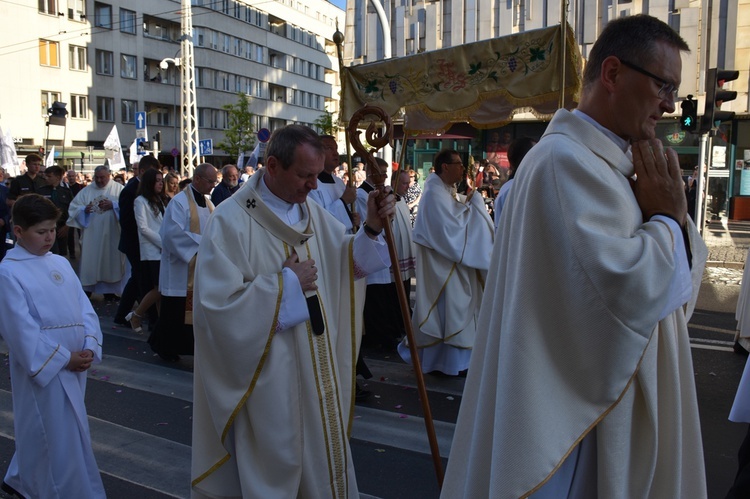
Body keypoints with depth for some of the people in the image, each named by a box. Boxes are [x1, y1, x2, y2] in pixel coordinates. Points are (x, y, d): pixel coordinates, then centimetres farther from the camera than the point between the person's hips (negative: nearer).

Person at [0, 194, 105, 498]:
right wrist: (64, 358, -16)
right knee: (58, 438, 3)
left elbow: (84, 306, 6)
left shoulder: (61, 263, 8)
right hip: (42, 367, -7)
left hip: (74, 364, 7)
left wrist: (89, 347, -8)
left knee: (41, 431, 22)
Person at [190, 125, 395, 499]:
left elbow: (344, 263, 12)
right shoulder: (231, 221, -17)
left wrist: (371, 230, -5)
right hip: (268, 376, -6)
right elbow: (218, 303, -22)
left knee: (321, 449, 20)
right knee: (276, 461, 10)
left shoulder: (312, 212, 4)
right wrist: (286, 283, -18)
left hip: (318, 367, 7)